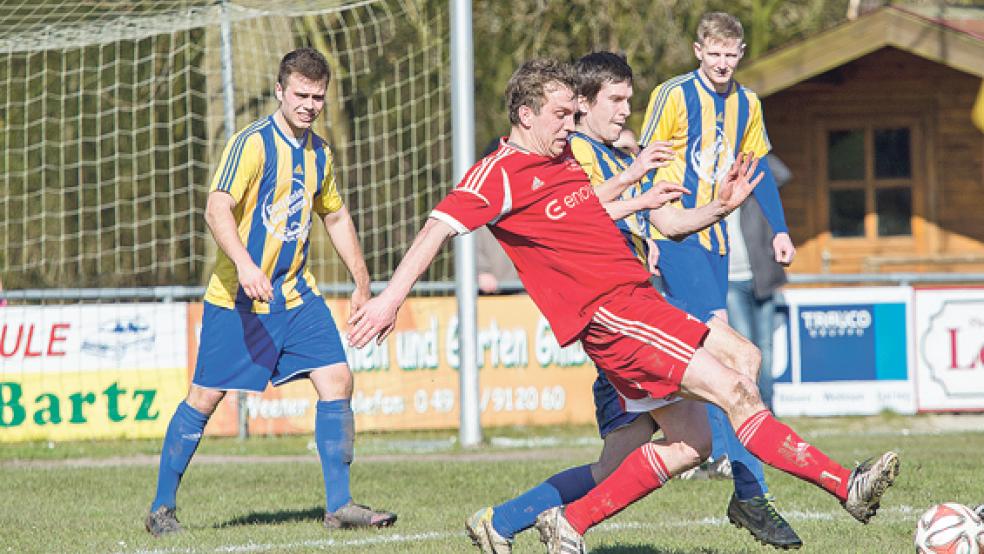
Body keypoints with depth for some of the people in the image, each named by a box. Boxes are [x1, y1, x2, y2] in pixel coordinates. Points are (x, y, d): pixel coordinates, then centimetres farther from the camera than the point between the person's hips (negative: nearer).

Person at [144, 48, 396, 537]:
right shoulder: (252, 143, -13)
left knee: (337, 381, -7)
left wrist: (362, 282, 22)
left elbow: (336, 217, 25)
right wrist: (244, 263, -40)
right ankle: (161, 507, 11)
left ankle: (339, 505, -1)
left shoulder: (318, 152, 10)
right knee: (205, 397, -2)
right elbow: (217, 209, -25)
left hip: (296, 295, 6)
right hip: (237, 296, -6)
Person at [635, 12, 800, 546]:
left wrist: (779, 229, 16)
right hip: (674, 236, -7)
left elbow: (757, 167, 21)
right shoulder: (673, 96, -7)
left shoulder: (746, 104, 11)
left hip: (715, 240, 7)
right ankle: (750, 492, -26)